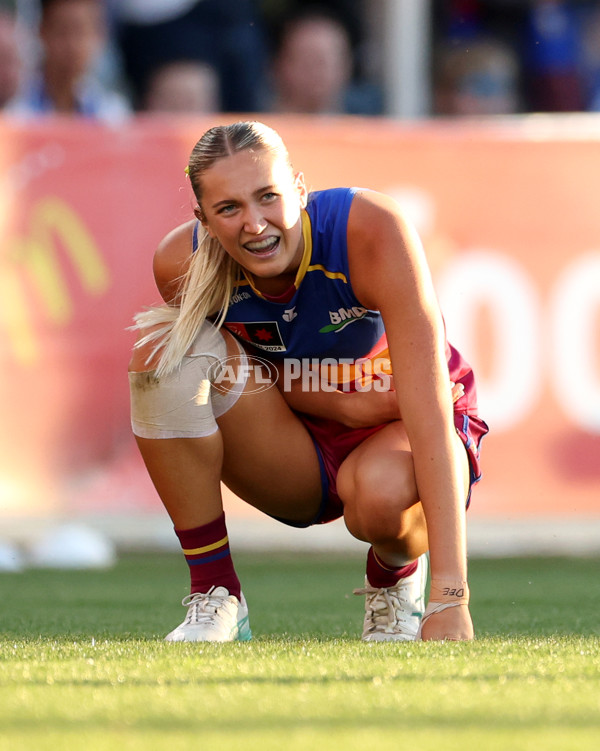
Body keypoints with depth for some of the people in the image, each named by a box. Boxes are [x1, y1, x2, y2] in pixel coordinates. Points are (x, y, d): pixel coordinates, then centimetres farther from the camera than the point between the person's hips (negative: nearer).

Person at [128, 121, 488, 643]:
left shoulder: (373, 228, -30)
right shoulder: (181, 262, -21)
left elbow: (429, 406, -36)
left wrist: (449, 597, -43)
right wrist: (343, 405, -24)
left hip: (400, 433, -3)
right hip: (300, 458, 3)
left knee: (384, 493, -39)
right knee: (162, 346, -24)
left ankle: (396, 578, 1)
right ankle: (215, 599, -15)